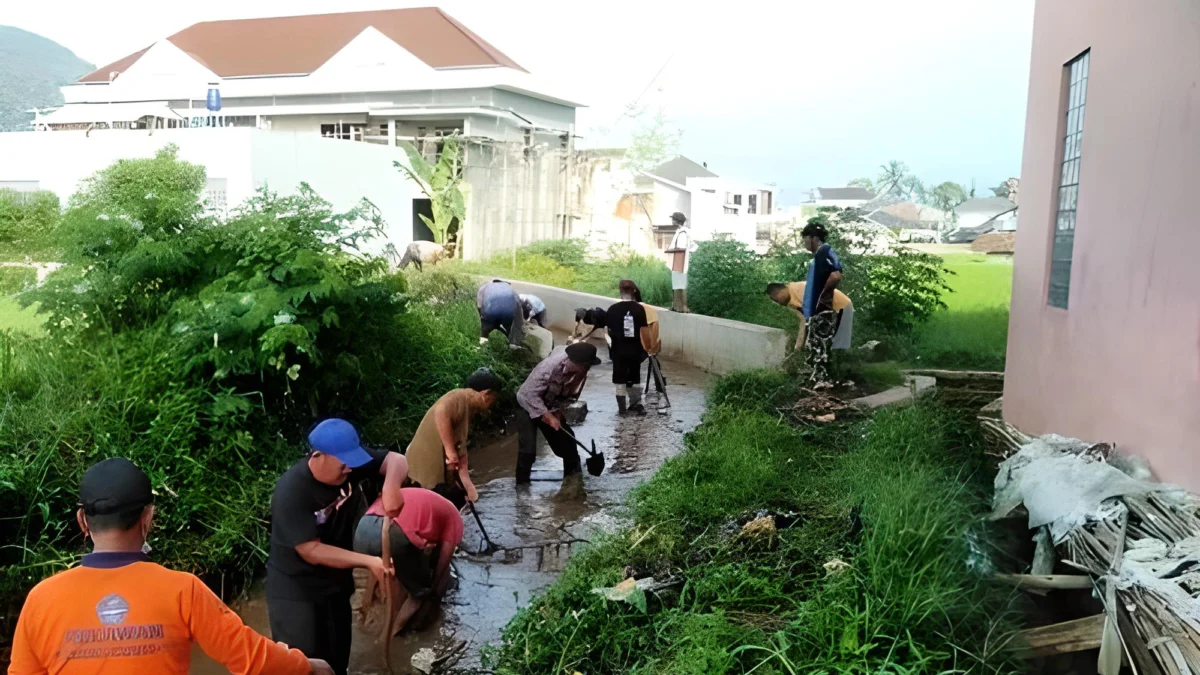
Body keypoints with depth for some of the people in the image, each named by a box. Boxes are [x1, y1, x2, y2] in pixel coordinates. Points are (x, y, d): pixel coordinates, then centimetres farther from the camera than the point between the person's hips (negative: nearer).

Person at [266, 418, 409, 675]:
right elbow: (311, 551, -26)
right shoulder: (291, 492, -26)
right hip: (294, 591, -6)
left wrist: (391, 487, -30)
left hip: (335, 583, 6)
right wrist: (369, 561, -30)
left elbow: (396, 460, -8)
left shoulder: (346, 461, -10)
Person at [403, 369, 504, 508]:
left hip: (438, 467, 10)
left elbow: (460, 450, 17)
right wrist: (450, 450, -30)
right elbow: (441, 412, -35)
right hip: (426, 465, -10)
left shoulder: (467, 409, 17)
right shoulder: (460, 398, -12)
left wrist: (468, 486, 14)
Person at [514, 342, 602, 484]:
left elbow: (569, 396, -2)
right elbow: (530, 393, -34)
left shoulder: (580, 374, -17)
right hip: (528, 405, -6)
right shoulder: (550, 366, -37)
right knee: (528, 449, -17)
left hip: (551, 409, 6)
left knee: (567, 443, 8)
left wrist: (557, 413, -17)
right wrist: (548, 416, -34)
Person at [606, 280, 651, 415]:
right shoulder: (639, 309, -7)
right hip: (635, 349, 1)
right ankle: (636, 404, 21)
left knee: (619, 380, 7)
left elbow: (609, 331, -1)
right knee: (634, 379, 16)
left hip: (618, 350, -1)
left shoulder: (612, 309, -7)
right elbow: (644, 332, -8)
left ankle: (622, 408, 9)